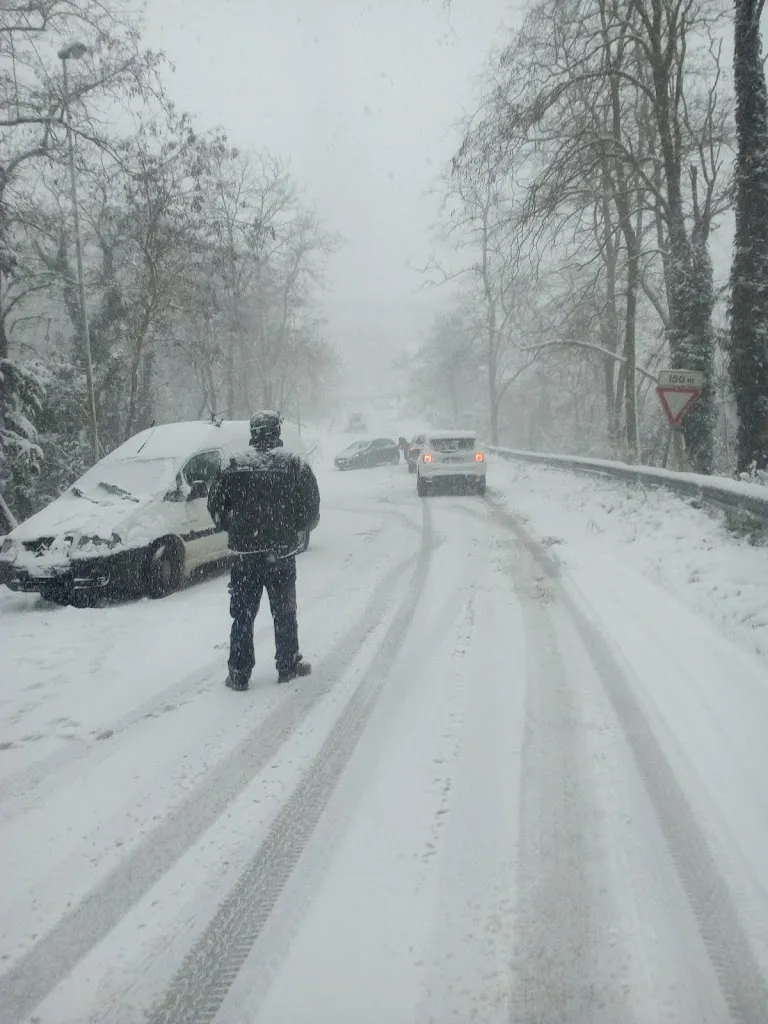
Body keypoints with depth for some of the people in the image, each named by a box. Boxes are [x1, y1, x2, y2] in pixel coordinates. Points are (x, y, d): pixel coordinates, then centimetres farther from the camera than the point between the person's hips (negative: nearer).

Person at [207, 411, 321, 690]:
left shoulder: (234, 467, -2)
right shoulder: (295, 466, -5)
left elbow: (215, 505, 1)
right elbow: (311, 511, -6)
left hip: (245, 555, 1)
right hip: (282, 554, 0)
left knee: (242, 616, 9)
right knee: (284, 613, 15)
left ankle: (239, 674, 11)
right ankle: (288, 667, 23)